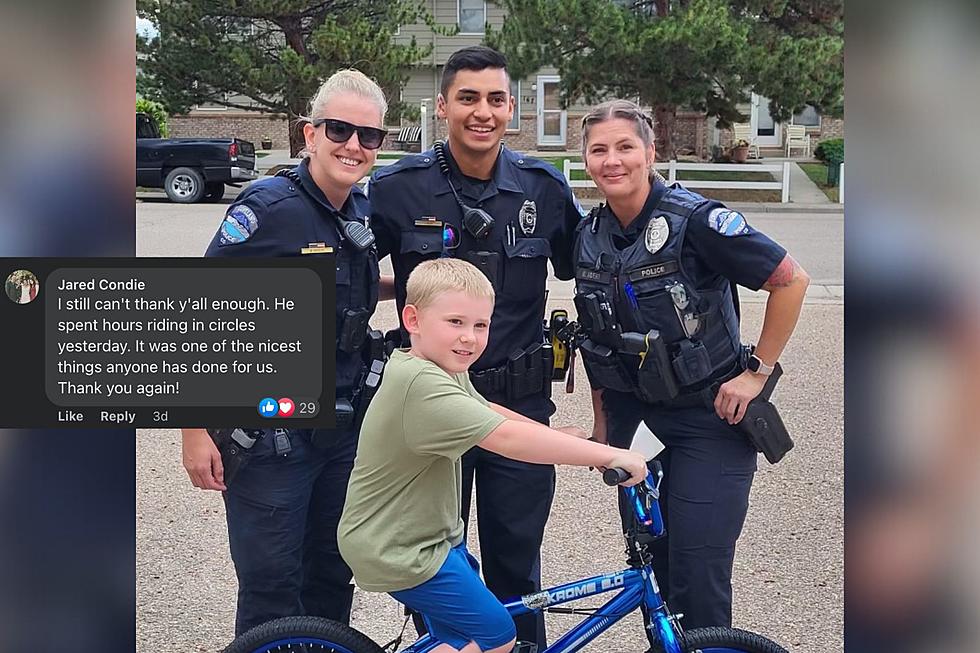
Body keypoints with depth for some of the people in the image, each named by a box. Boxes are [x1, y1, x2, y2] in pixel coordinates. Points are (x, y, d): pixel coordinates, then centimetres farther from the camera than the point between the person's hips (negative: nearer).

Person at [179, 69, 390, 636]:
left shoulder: (366, 212, 6)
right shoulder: (269, 207, -15)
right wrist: (197, 430, -15)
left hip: (345, 430, 6)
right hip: (270, 435, -6)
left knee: (333, 579, 16)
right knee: (271, 590, 2)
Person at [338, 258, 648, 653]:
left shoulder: (443, 369, 4)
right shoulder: (422, 385, -30)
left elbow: (489, 411, 19)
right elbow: (507, 438, -36)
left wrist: (559, 436, 9)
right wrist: (610, 455, -34)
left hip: (432, 535, 10)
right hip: (397, 550, -10)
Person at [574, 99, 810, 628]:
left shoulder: (695, 221, -17)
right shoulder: (589, 238, 2)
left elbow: (791, 280, -12)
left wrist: (757, 370, -12)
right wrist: (602, 425, 14)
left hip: (709, 421, -5)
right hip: (635, 417, 5)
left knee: (698, 575, -6)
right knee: (649, 564, 11)